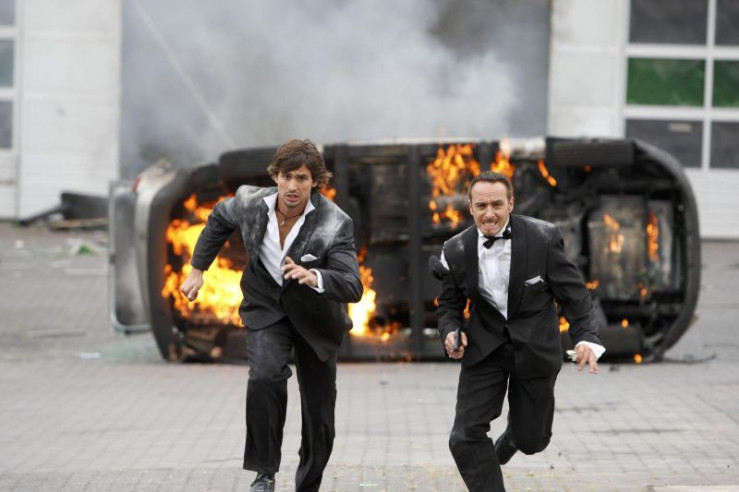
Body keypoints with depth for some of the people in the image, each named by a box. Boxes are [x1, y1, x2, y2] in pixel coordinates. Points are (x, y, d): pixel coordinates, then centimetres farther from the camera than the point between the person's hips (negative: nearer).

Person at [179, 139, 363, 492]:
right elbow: (219, 219, 6)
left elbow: (352, 288, -35)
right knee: (265, 376, -29)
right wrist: (197, 270, 9)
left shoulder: (335, 224, -28)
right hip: (265, 309, 1)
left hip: (314, 317, 0)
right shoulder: (250, 203, -18)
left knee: (319, 419, 6)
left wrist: (312, 277, -53)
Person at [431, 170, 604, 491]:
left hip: (534, 348, -1)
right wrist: (450, 331, -15)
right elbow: (449, 303, 7)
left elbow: (573, 293, -8)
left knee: (531, 440, 11)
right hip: (484, 348, 1)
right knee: (466, 437, -12)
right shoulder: (456, 250, -7)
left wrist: (586, 337, -22)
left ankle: (516, 431, 50)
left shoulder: (543, 238, -14)